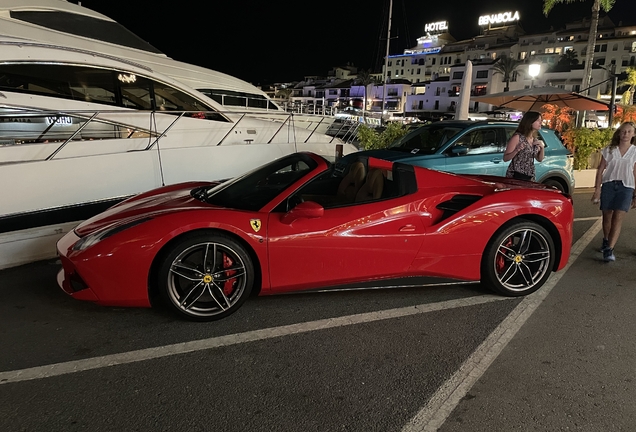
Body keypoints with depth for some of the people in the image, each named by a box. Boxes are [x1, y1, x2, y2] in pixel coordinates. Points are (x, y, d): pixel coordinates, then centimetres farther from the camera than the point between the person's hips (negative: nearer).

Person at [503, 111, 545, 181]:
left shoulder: (535, 140, 10)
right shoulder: (517, 137, -9)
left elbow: (540, 159, 18)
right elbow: (505, 158, -11)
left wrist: (542, 148, 1)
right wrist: (517, 150, -27)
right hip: (515, 176, -6)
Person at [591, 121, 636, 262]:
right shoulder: (609, 150, 6)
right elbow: (600, 170, 6)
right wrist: (597, 189, -1)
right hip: (608, 185, 1)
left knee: (618, 218, -12)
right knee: (607, 216, 9)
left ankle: (609, 250, -16)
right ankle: (606, 242, 30)